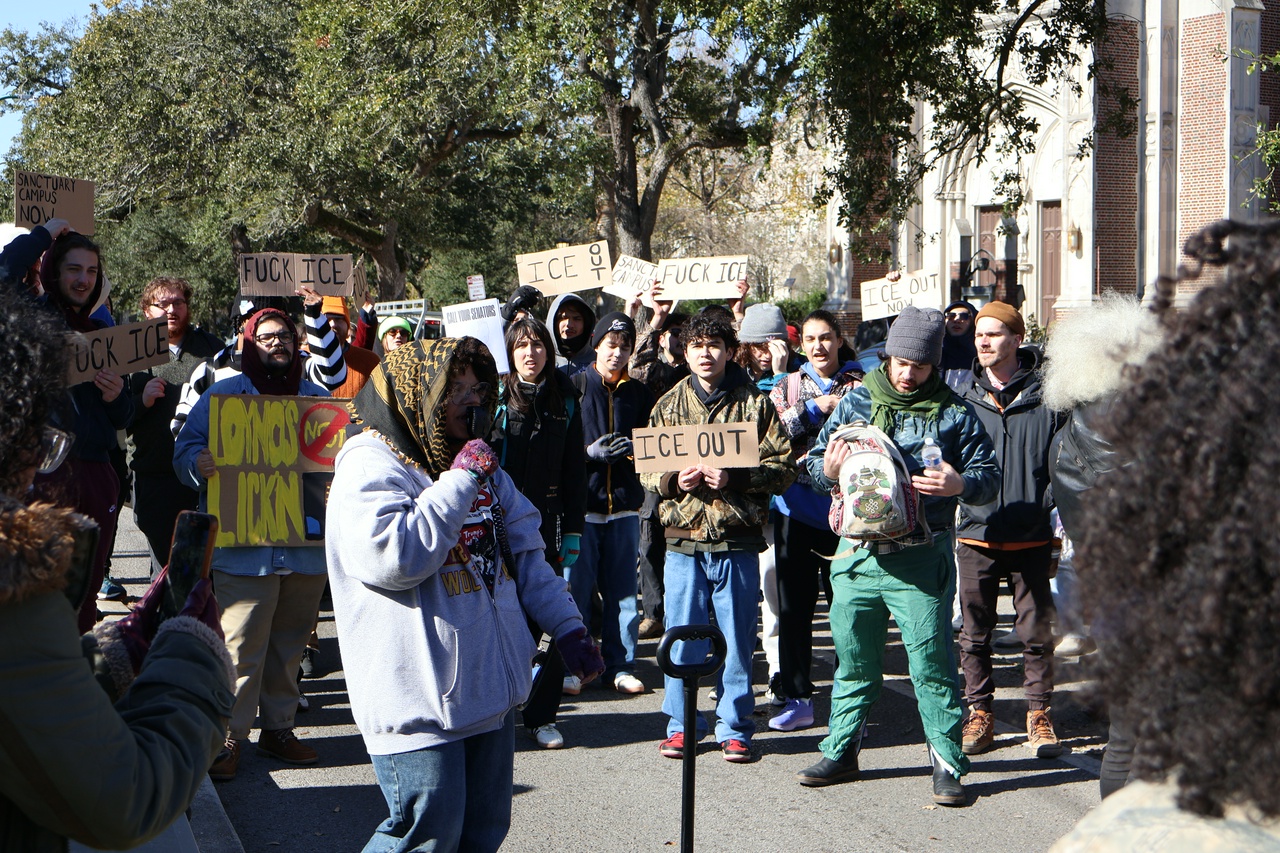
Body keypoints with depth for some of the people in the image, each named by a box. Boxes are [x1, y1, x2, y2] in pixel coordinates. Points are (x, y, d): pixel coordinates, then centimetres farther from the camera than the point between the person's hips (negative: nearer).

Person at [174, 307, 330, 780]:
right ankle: (229, 736, 1)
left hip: (307, 545, 4)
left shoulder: (318, 398, 16)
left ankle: (279, 727, 24)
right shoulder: (223, 394, 5)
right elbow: (185, 448, 0)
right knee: (240, 647, -8)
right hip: (245, 547, -4)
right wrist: (200, 463, -22)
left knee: (289, 644, 12)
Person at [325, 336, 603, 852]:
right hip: (420, 698, -8)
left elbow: (524, 553, 19)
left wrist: (568, 628, 11)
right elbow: (391, 558, -25)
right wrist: (460, 482, -19)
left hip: (489, 688, 8)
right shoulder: (370, 466, -10)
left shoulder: (479, 464, 16)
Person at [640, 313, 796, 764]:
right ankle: (682, 725, 20)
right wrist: (674, 480, -10)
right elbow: (645, 469, 11)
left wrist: (734, 477, -16)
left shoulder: (755, 404, 2)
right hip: (683, 539, 2)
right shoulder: (669, 404, 10)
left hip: (737, 540, -2)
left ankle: (734, 727, 17)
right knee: (683, 638, 6)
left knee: (737, 638, 5)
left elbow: (783, 467, -3)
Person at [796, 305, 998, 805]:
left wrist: (960, 485, -18)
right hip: (858, 552, 3)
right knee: (852, 660, 12)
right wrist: (828, 470, -11)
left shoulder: (952, 412, 2)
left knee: (930, 661, -3)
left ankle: (947, 764, 7)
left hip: (921, 560, -3)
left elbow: (989, 475, 4)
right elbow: (814, 463, 13)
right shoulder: (855, 402, 8)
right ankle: (841, 752, 26)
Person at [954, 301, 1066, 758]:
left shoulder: (1045, 396, -1)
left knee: (1037, 631, 4)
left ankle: (1040, 716, 16)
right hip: (976, 535, 2)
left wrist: (1047, 506, -8)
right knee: (975, 633, 8)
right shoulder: (964, 398, 7)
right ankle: (979, 714, 20)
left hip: (1031, 537, -2)